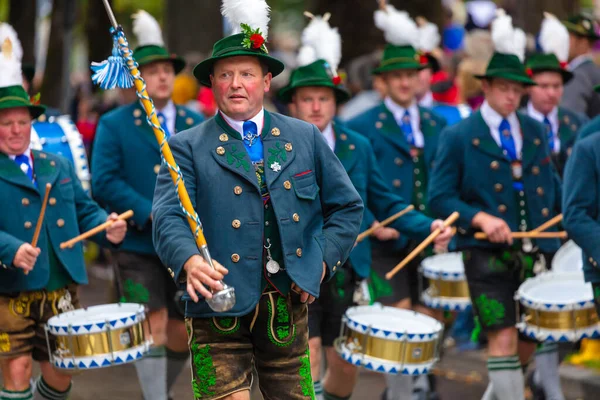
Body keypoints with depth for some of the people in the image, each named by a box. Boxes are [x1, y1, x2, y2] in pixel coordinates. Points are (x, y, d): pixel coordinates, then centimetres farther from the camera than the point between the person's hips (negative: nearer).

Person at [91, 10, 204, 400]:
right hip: (139, 247, -4)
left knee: (183, 334, 8)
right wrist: (151, 214, -20)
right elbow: (104, 182, -10)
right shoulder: (113, 125, 0)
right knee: (154, 327, -11)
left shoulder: (197, 124, 11)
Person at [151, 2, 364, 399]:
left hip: (289, 305, 3)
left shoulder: (305, 138, 10)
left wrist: (323, 260, 1)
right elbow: (169, 217, -14)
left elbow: (348, 206, 16)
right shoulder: (188, 147, 0)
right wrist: (189, 261, -34)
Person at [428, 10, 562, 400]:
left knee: (531, 339, 11)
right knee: (503, 339, -12)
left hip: (534, 252, 5)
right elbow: (440, 198, -6)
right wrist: (480, 218, -20)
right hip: (489, 254, -5)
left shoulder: (535, 131, 12)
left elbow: (551, 187, 18)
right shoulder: (458, 137, -2)